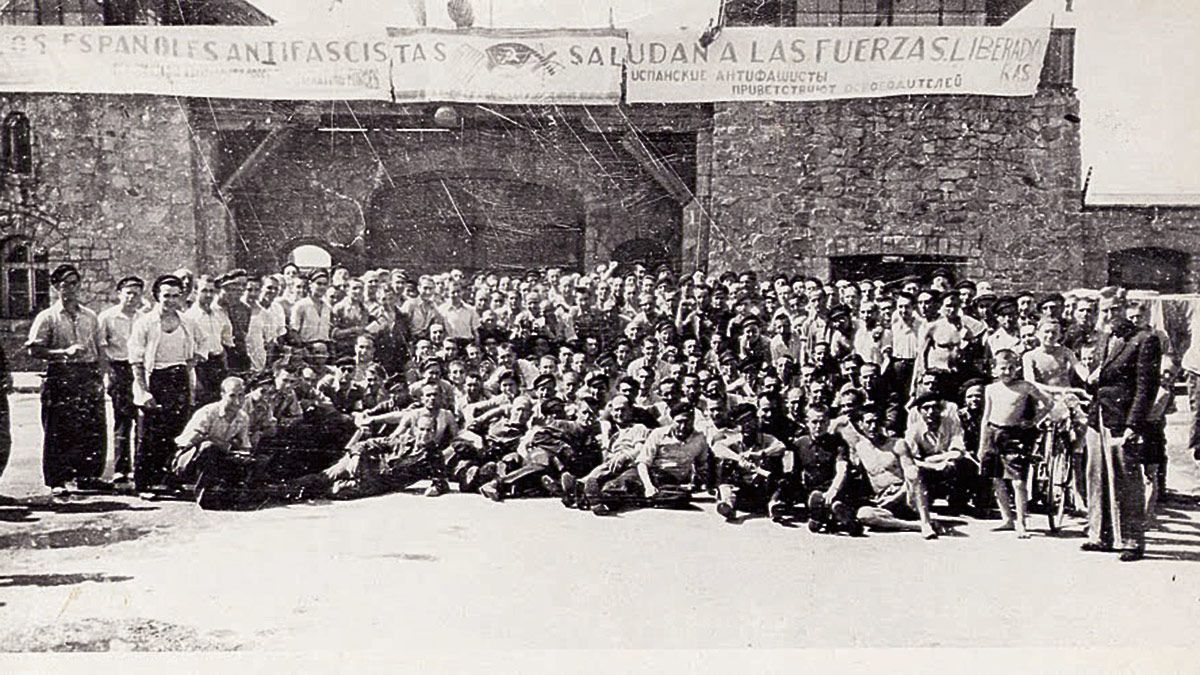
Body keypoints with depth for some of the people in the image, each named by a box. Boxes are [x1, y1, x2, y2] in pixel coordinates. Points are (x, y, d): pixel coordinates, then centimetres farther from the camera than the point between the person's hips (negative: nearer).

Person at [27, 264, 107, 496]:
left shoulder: (90, 316, 14)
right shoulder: (47, 317, 1)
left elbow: (100, 349, 15)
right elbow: (34, 349, -7)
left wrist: (99, 376, 5)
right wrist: (64, 352, -18)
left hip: (88, 377, 4)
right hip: (60, 377, -4)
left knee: (94, 430, 3)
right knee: (59, 433, -2)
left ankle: (87, 476, 15)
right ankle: (57, 481, 6)